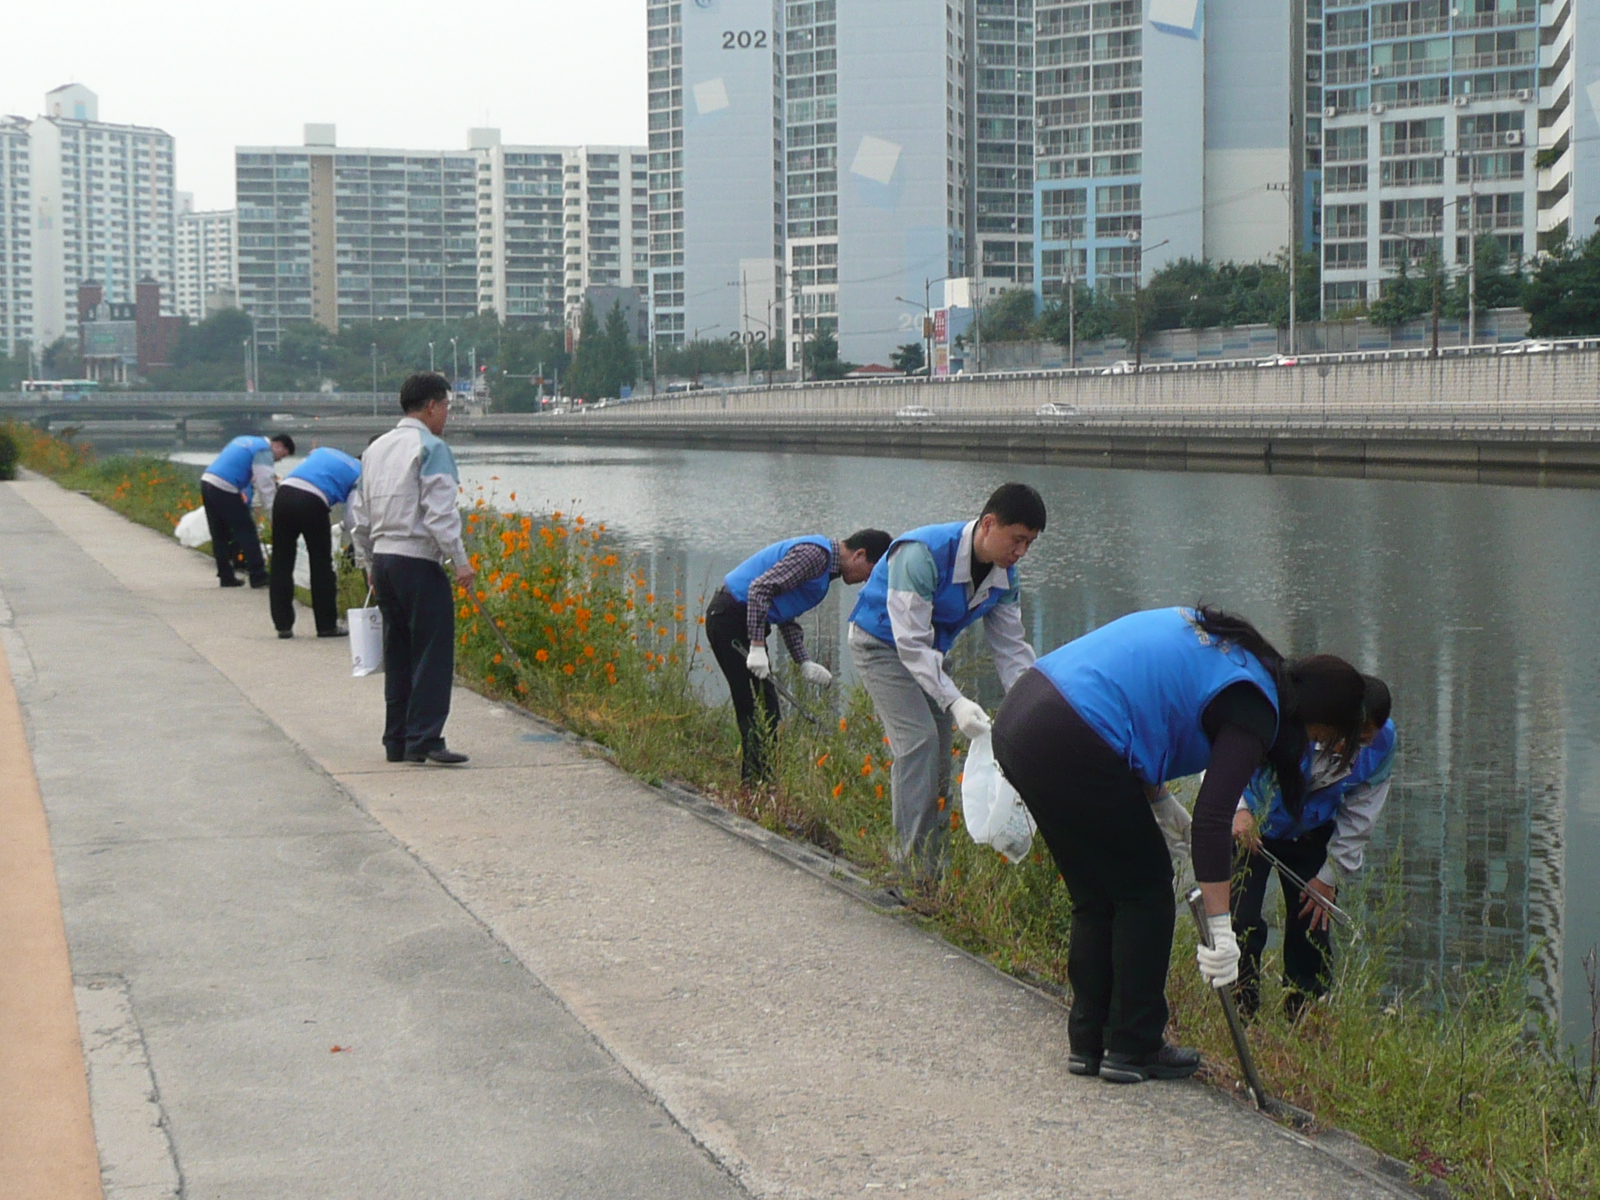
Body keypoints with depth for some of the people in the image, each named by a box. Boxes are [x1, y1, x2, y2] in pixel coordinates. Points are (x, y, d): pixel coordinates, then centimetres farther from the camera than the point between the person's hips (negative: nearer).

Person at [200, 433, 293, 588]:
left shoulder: (245, 441, 24)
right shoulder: (264, 451, -5)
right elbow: (265, 485, -11)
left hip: (207, 482, 9)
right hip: (224, 490, -9)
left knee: (220, 535, 15)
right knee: (246, 532, -1)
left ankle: (226, 576, 20)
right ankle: (258, 576, 1)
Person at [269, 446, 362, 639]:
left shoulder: (322, 451, 31)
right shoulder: (359, 473, 16)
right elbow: (351, 520, 9)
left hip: (284, 493, 4)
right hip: (313, 502, -4)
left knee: (281, 564, 12)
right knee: (322, 565, 12)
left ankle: (283, 625, 15)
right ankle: (327, 625, 19)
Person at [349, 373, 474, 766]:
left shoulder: (376, 449, 16)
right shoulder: (430, 447, -8)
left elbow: (359, 515, 19)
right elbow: (440, 512, -16)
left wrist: (368, 564, 24)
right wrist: (460, 560, -13)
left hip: (383, 559, 8)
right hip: (418, 561, -8)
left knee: (397, 655, 13)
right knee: (432, 653, -7)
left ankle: (396, 740, 15)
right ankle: (423, 739, -12)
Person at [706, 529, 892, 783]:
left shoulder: (825, 560, 16)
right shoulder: (814, 553, -17)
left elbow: (787, 618, 21)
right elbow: (760, 588, -25)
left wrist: (804, 663, 12)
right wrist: (757, 647, -26)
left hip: (740, 620, 10)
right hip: (730, 617, -10)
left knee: (764, 707, 10)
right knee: (759, 708, -9)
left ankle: (756, 782, 14)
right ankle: (758, 781, -7)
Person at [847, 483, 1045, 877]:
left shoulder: (1004, 575, -9)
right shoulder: (923, 555, -34)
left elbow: (1011, 648, -2)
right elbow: (911, 642, -35)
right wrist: (954, 702, -43)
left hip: (927, 652, 8)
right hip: (882, 645, -8)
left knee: (939, 750, 4)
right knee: (919, 740, -21)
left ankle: (934, 861, 10)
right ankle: (914, 863, -19)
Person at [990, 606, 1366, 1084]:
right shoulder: (1252, 710, -6)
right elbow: (1212, 819, -13)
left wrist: (1153, 795, 25)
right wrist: (1220, 929, -12)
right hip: (1072, 745, -9)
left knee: (1096, 896, 19)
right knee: (1144, 891, 8)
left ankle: (1088, 1043, 23)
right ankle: (1134, 1050, 12)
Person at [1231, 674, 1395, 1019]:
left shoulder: (1382, 745, -20)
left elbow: (1358, 816, -8)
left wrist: (1330, 876, -7)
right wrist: (1237, 808, -42)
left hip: (1311, 833, 3)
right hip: (1248, 823, -3)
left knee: (1312, 926, -2)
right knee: (1242, 922, -14)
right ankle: (1240, 1015, 0)